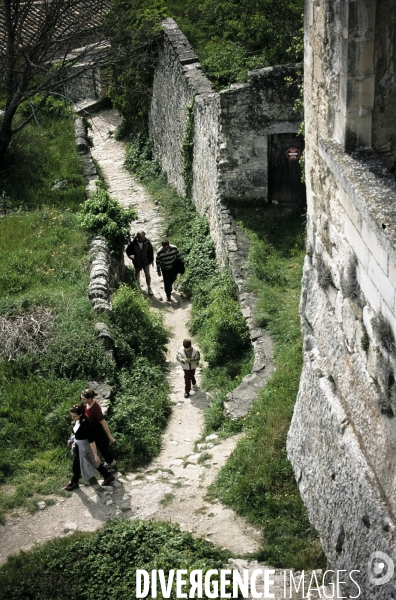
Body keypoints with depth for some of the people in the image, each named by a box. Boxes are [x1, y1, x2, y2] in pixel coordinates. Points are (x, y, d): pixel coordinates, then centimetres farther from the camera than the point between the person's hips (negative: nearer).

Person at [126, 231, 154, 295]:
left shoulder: (147, 241, -20)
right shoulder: (133, 243, -26)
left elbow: (150, 250, -4)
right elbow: (128, 251, -9)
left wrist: (151, 260, 3)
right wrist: (130, 255, -31)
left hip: (146, 261, 0)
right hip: (137, 262, 0)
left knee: (147, 274, 1)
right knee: (137, 273, 24)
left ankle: (149, 287, 17)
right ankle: (138, 282, 53)